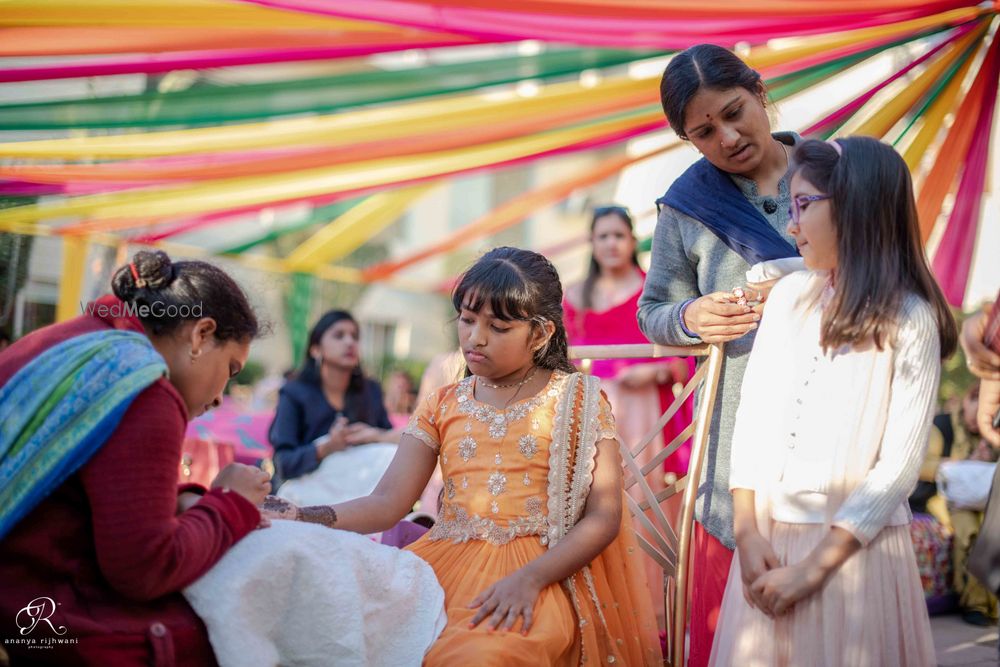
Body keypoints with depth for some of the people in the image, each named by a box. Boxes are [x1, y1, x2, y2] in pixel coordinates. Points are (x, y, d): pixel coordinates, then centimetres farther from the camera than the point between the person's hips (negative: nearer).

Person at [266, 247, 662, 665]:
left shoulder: (577, 399, 5)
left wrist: (530, 578, -18)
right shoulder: (443, 406, 14)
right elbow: (387, 504, 2)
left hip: (542, 569, -4)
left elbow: (604, 517, -2)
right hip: (444, 560, 4)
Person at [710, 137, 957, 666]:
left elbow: (899, 466, -12)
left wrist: (814, 566, -14)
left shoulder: (910, 321, -8)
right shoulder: (789, 296, 4)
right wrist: (748, 533, -6)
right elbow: (752, 416, 3)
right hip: (768, 540, 4)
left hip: (853, 545, -4)